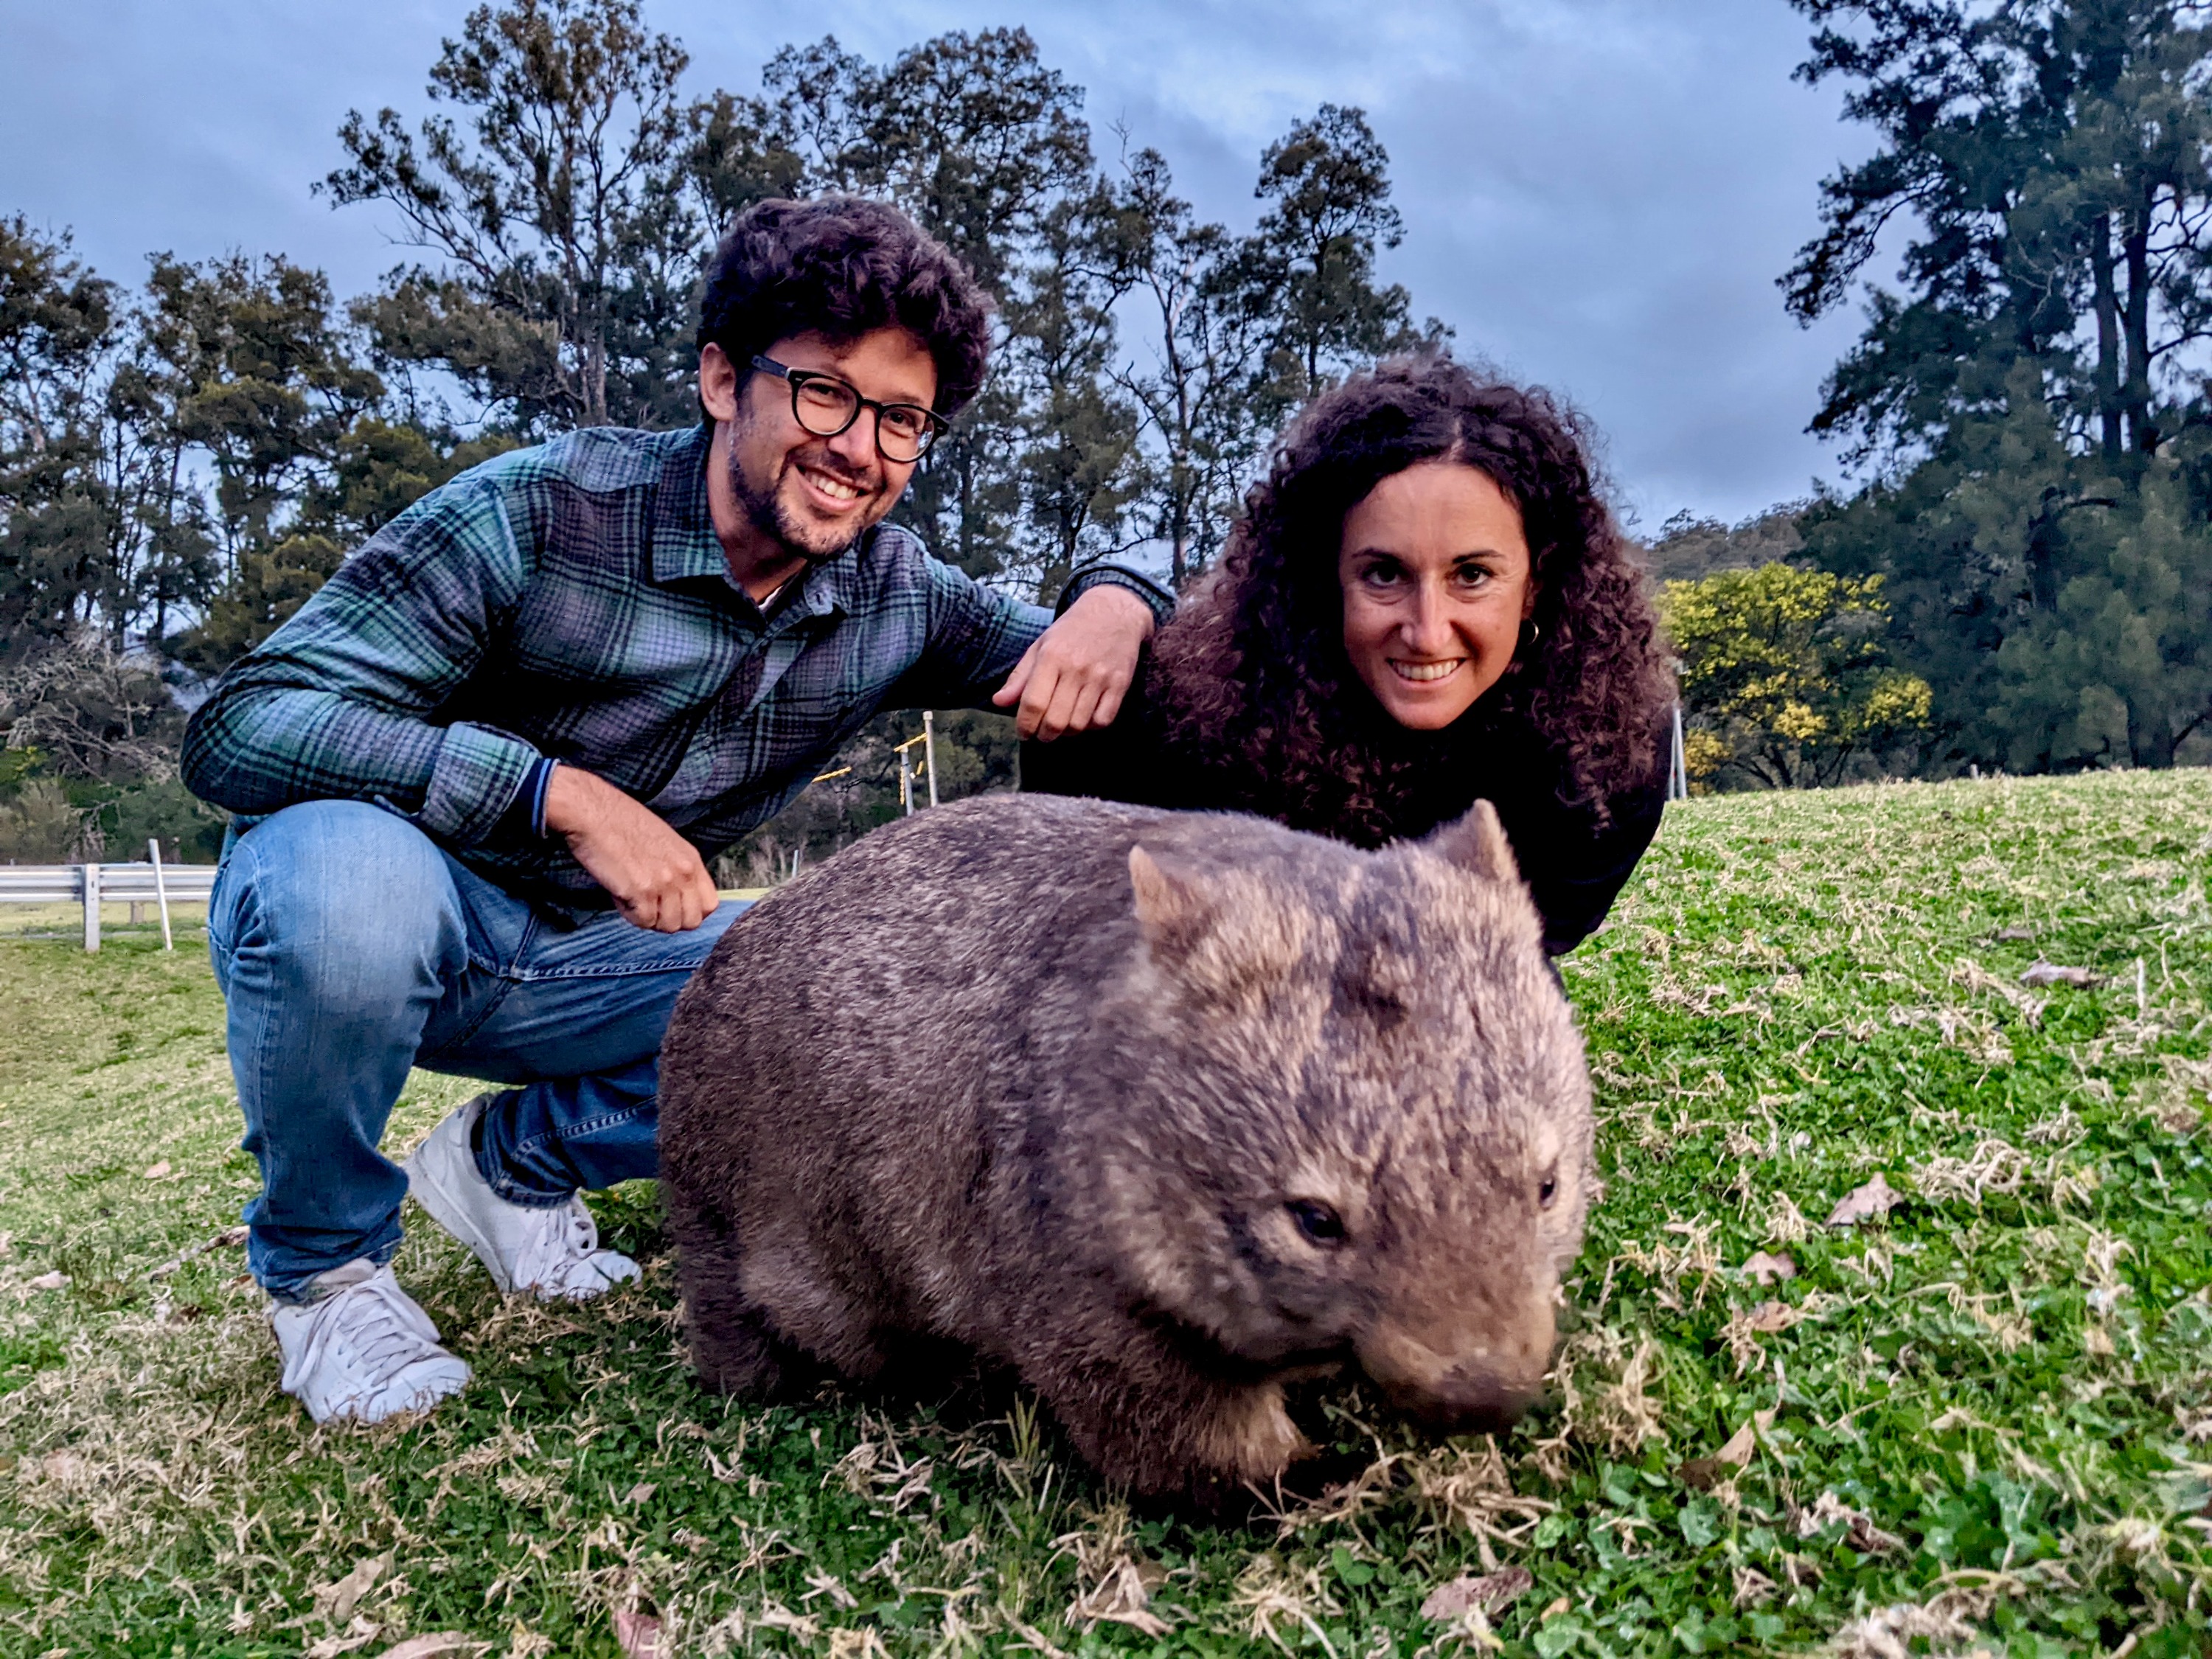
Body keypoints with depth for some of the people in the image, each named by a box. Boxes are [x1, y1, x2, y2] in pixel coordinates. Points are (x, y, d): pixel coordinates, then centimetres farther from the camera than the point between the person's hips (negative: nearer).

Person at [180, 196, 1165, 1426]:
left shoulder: (896, 593, -7)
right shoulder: (540, 513, -23)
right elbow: (239, 727, -26)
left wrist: (1116, 601, -23)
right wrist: (563, 792, -38)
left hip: (583, 957, 5)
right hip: (367, 906, -4)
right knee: (352, 875, -39)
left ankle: (521, 1159, 8)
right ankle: (321, 1263, -7)